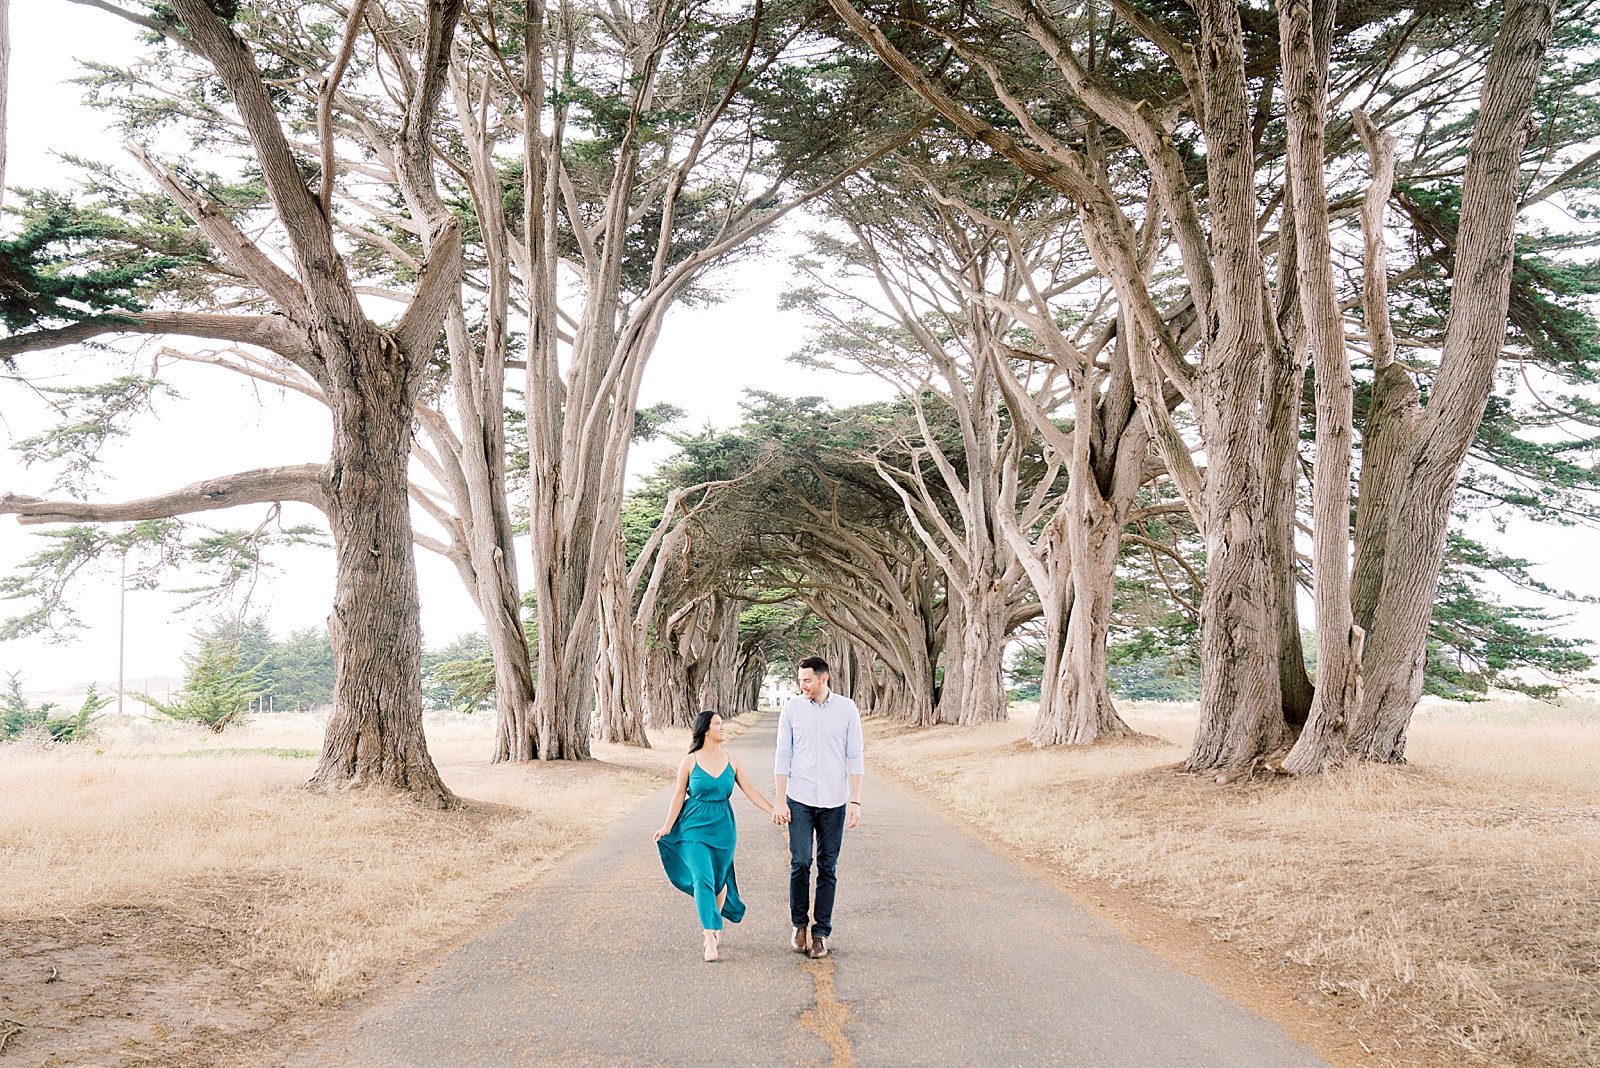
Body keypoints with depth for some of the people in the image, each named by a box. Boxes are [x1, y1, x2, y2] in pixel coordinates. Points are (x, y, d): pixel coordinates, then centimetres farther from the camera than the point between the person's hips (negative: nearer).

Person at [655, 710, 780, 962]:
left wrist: (775, 812, -1)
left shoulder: (731, 761, 3)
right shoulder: (690, 761, -5)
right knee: (703, 880, -14)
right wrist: (667, 827, -3)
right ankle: (710, 939, -14)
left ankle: (714, 924, 36)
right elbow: (679, 796, 1)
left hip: (723, 827, 3)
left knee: (719, 880, 11)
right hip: (695, 828, -3)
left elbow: (751, 792, 5)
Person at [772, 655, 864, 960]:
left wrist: (855, 802, -5)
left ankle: (821, 932, 13)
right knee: (800, 862, -7)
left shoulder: (847, 709, -1)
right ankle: (800, 924, 14)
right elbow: (783, 757, 2)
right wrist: (780, 802, -3)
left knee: (828, 868, 4)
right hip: (800, 800, 0)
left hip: (834, 802, 0)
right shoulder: (792, 709, 0)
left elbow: (854, 758, 1)